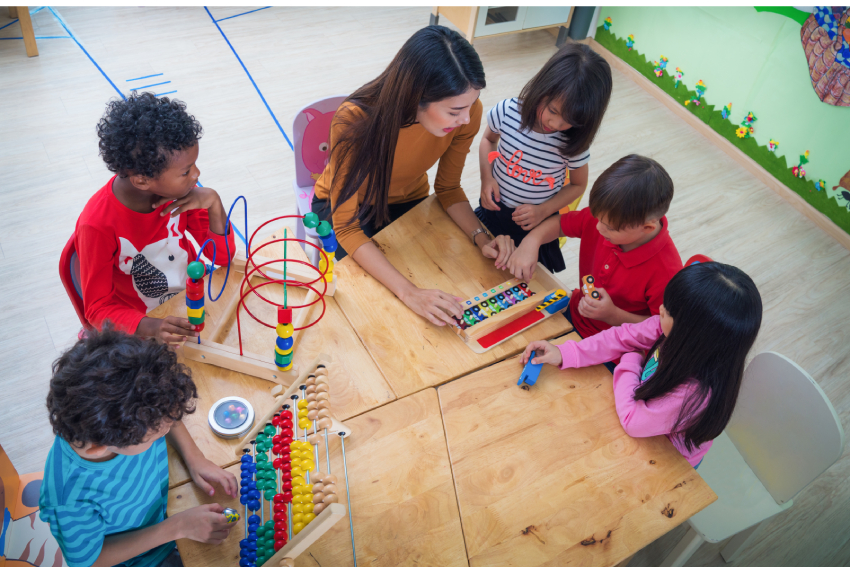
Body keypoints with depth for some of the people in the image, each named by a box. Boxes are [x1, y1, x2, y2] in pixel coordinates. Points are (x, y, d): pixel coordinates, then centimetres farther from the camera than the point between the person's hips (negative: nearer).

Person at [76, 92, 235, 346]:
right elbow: (98, 308, -17)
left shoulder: (181, 188, -14)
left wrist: (214, 204, -25)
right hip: (143, 325, -3)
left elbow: (223, 256, -7)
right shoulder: (98, 226, -27)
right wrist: (148, 327, -38)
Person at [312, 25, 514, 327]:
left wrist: (482, 238, -29)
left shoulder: (467, 112, -27)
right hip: (345, 204, -3)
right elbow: (347, 227, -34)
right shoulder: (355, 120, -38)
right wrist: (408, 292, -46)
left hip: (407, 201, 3)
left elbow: (448, 189, -10)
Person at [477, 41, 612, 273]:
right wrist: (486, 178, -14)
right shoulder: (508, 111, -21)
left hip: (536, 225, -1)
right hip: (493, 208, 2)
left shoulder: (573, 143, -23)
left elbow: (578, 185, -5)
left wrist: (543, 211, -18)